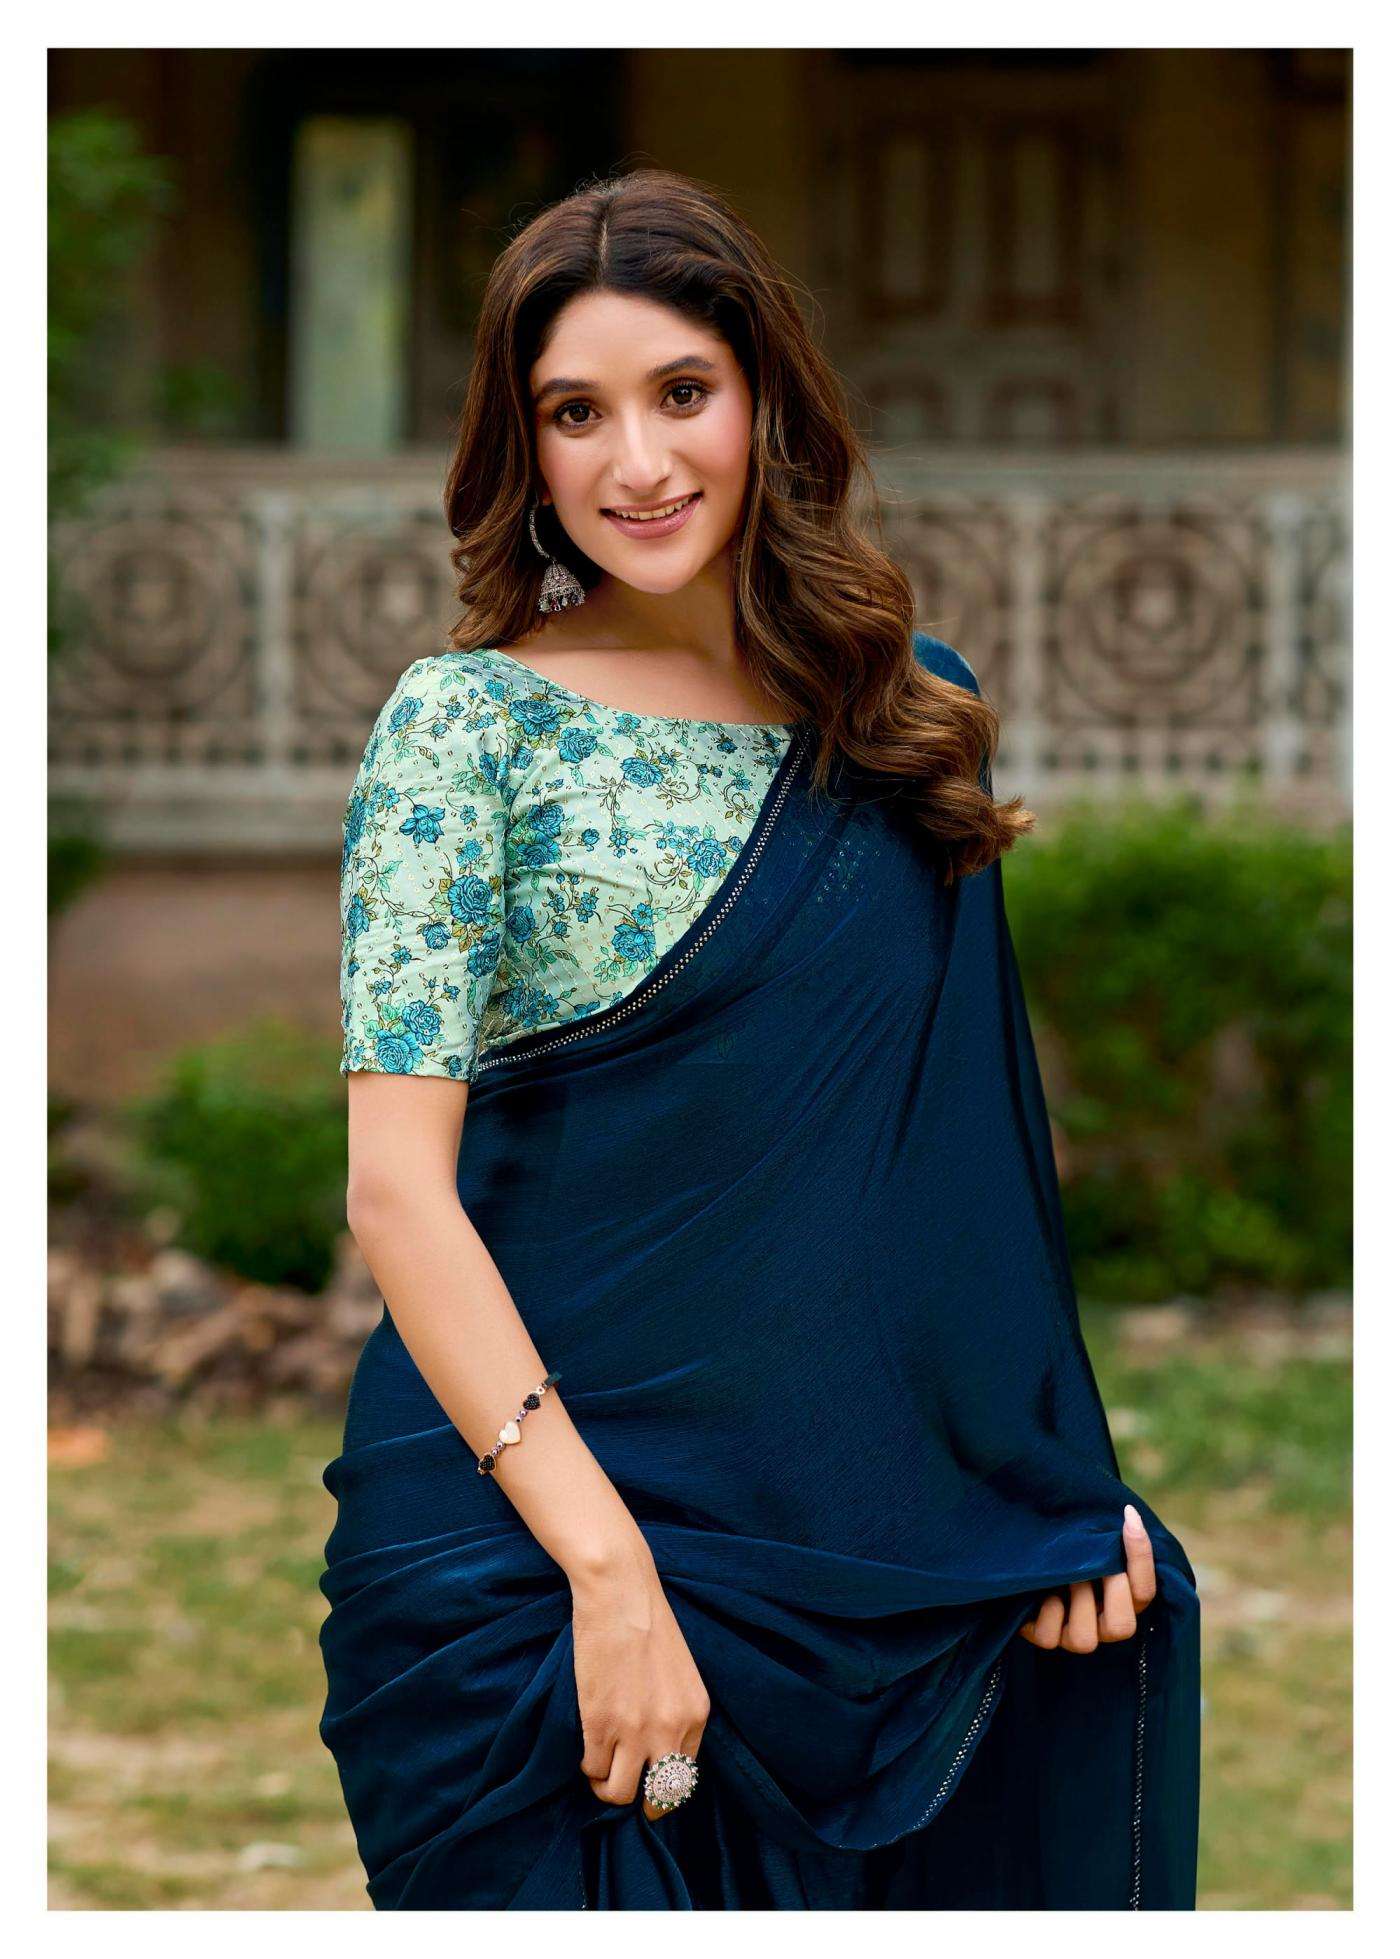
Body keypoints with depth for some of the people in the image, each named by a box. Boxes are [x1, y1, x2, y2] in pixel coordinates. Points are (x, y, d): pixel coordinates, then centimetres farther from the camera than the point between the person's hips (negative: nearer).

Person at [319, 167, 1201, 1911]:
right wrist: (607, 1561, -20)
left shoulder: (907, 714, 8)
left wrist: (1062, 1478, 1)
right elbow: (398, 1188, -12)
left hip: (873, 1545, 4)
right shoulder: (473, 723, -6)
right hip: (533, 1548, -4)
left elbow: (985, 1152, 12)